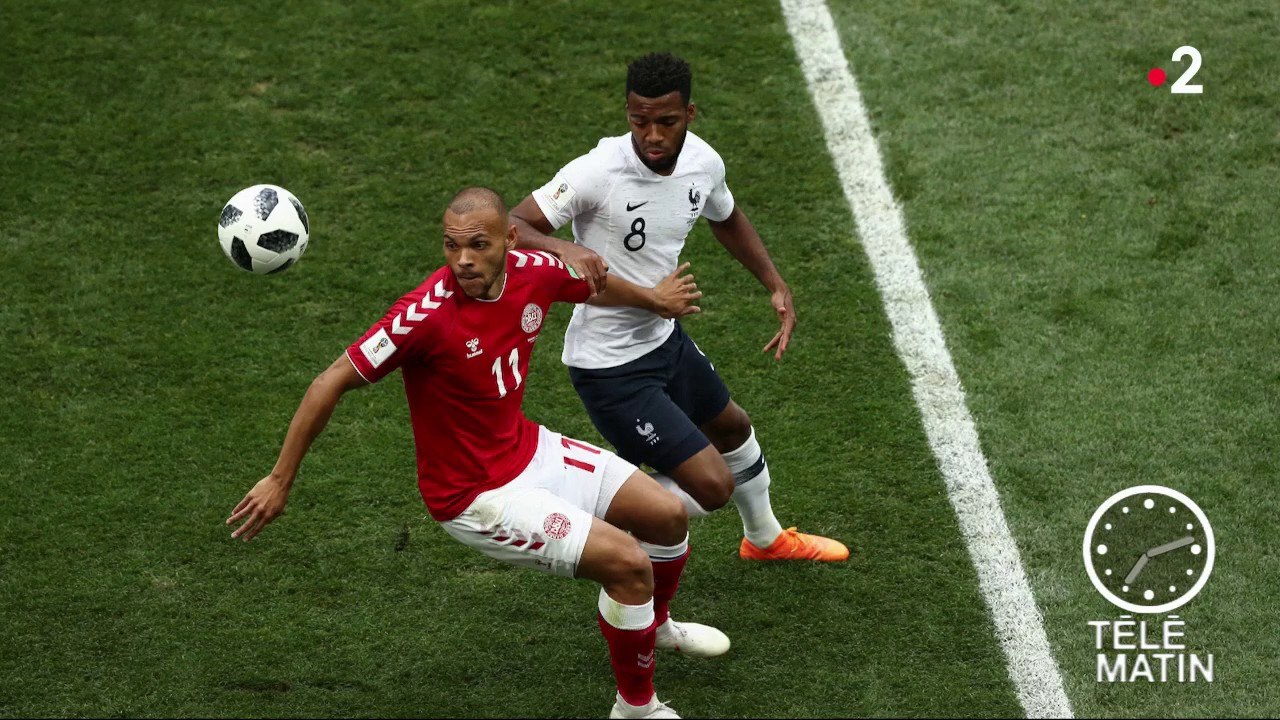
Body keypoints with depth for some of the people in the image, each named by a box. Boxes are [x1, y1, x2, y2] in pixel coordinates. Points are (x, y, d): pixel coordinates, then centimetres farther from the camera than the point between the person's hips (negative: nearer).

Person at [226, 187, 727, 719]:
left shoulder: (534, 272, -12)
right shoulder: (425, 314, -31)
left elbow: (595, 286, 13)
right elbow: (333, 382, -25)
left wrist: (653, 297, 33)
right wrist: (280, 481, -20)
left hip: (530, 450, 8)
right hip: (477, 495, -8)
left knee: (669, 517, 15)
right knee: (627, 562, -15)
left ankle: (655, 624, 48)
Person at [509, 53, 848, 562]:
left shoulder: (703, 162, -6)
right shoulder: (598, 172, -28)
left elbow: (727, 219, 17)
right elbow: (509, 227, -28)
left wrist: (776, 286, 10)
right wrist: (564, 249, -48)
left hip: (663, 337, 8)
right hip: (608, 365, -8)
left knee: (732, 428, 31)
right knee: (713, 484, -12)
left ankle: (765, 538, 61)